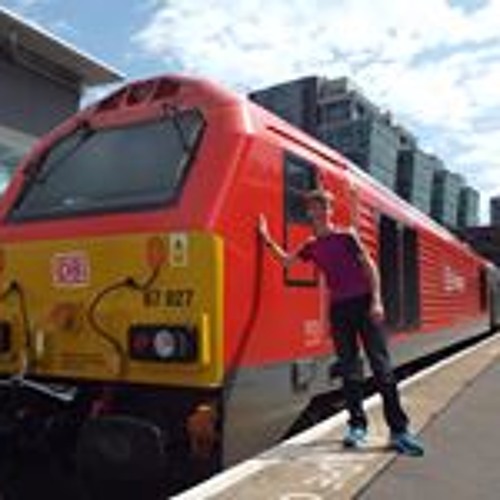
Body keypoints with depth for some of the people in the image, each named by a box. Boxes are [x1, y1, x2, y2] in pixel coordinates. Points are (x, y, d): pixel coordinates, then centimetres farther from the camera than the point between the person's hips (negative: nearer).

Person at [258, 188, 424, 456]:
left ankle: (399, 429, -2)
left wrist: (376, 300, -13)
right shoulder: (311, 246, 11)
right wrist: (267, 239, 8)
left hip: (363, 302, -4)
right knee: (349, 369, 7)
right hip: (339, 308, 4)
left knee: (381, 366, -5)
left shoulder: (346, 235, -2)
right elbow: (287, 260, 16)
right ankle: (357, 425, 16)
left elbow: (369, 266, -4)